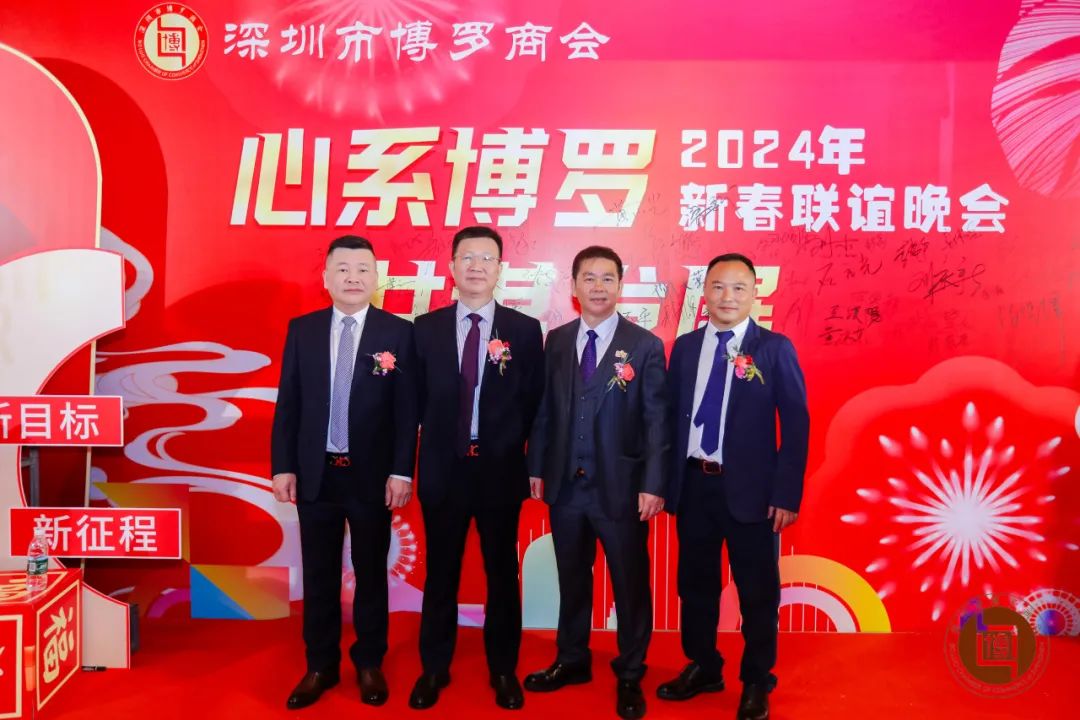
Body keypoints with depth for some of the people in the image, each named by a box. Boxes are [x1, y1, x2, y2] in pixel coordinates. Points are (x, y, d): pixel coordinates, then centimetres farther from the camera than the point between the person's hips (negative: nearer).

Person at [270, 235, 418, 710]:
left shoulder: (399, 333, -4)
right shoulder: (302, 329, 3)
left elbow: (407, 411, -5)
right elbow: (287, 404, 4)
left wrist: (401, 472, -10)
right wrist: (283, 466, -1)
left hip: (372, 474, -2)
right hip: (315, 472, 2)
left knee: (370, 573, 11)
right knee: (319, 575, 12)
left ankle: (369, 664, 27)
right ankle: (320, 666, 27)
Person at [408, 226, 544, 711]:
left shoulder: (525, 330, -1)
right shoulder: (426, 328, 2)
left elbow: (532, 404, 1)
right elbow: (419, 400, 4)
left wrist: (519, 455, -1)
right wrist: (441, 442, 1)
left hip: (500, 470, 0)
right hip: (443, 470, 1)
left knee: (502, 574, 11)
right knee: (440, 574, 12)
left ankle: (503, 671, 27)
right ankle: (434, 669, 28)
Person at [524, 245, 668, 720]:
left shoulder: (645, 346, -5)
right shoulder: (556, 341, 5)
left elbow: (657, 421, -7)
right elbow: (545, 409, 7)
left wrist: (653, 485, -13)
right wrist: (536, 466, 3)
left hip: (621, 487, -3)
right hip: (565, 485, 3)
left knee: (630, 584, 9)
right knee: (571, 579, 16)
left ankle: (630, 676, 26)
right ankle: (571, 661, 35)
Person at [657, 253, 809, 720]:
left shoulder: (775, 348, -5)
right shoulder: (685, 347, 6)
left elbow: (795, 424, -6)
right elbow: (672, 415, 7)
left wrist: (786, 493, -11)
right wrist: (666, 480, 4)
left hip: (750, 488, -3)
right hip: (693, 485, 4)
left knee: (757, 591, 9)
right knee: (695, 584, 15)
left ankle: (756, 683, 29)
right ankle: (702, 669, 35)